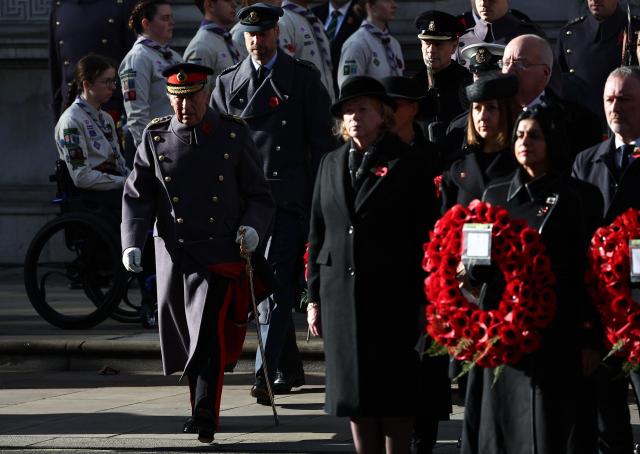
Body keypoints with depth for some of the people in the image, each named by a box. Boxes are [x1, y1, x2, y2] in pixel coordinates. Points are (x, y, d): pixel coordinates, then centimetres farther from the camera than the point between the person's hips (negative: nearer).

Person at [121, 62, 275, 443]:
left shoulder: (234, 135, 0)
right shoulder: (156, 138, 5)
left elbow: (260, 197, 4)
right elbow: (137, 197, 7)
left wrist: (253, 228, -16)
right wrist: (132, 244, -6)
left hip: (222, 254, -3)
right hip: (174, 255, 3)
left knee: (211, 331, -16)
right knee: (183, 338, 10)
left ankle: (206, 421, -14)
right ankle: (200, 404, 31)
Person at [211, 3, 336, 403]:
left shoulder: (304, 78, 5)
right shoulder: (228, 83, 13)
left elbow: (322, 141, 4)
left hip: (288, 195, -4)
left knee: (276, 283, -14)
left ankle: (267, 373, -20)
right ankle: (290, 369, 21)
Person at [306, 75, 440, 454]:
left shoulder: (407, 162, -2)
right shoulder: (332, 164, 13)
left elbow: (425, 234, -5)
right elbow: (318, 234, 14)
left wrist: (421, 298, -10)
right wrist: (315, 297, 9)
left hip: (393, 295, -5)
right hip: (341, 293, 5)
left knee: (395, 392, -2)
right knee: (354, 390, 7)